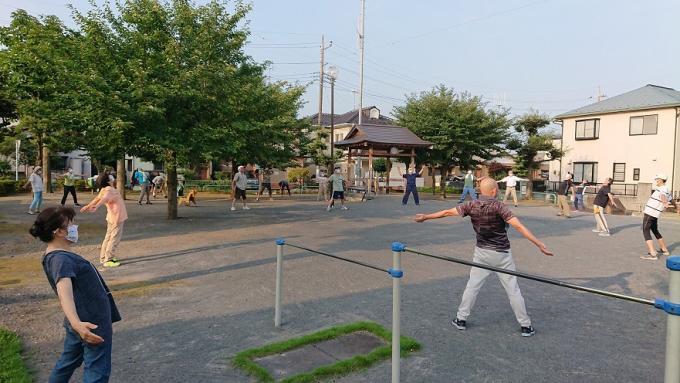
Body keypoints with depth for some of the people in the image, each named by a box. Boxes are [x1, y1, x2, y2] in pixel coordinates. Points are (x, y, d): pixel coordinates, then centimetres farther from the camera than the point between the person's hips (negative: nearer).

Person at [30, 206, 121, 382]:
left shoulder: (55, 255, 6)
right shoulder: (60, 259, -26)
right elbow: (64, 292, -43)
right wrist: (77, 323, -59)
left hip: (84, 321, 10)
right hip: (93, 324, -10)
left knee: (68, 362, 24)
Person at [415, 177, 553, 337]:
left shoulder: (472, 206, -5)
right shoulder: (498, 206, -17)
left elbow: (447, 212, 2)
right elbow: (518, 226, -25)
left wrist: (425, 217, 14)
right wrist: (539, 244, -25)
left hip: (481, 252, 3)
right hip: (501, 254, -3)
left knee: (472, 285, 13)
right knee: (513, 289, 6)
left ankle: (461, 319, 19)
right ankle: (525, 326, 16)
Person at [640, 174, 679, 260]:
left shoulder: (662, 189, -13)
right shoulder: (666, 190, 16)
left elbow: (663, 196, -39)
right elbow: (671, 200, 36)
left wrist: (665, 203, -60)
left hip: (649, 213, -10)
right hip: (655, 215, 10)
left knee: (646, 232, -11)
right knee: (655, 231, 24)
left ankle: (652, 254, -19)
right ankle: (664, 250, 38)